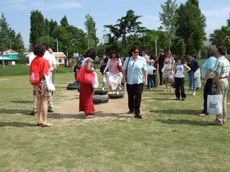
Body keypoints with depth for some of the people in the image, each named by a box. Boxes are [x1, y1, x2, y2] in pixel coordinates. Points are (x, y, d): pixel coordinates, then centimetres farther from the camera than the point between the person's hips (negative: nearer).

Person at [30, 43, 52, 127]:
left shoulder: (33, 61, 6)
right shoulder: (45, 61, -11)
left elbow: (31, 73, 8)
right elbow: (45, 74, -15)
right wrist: (50, 70, 0)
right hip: (43, 83, -6)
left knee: (39, 101, 14)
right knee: (44, 101, 1)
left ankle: (39, 120, 21)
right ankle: (44, 121, 5)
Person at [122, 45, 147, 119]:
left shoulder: (142, 59, 0)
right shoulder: (127, 59, 5)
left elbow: (145, 70, 0)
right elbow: (124, 69, 8)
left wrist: (146, 80, -5)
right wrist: (124, 78, 1)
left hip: (139, 81, -2)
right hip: (129, 81, 2)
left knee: (138, 97, -8)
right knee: (130, 96, 14)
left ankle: (137, 113, -5)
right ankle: (131, 109, 35)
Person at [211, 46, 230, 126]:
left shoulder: (219, 61, -17)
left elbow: (217, 75, -21)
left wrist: (213, 84, -16)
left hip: (220, 82, -9)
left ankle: (219, 120, 2)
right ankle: (224, 119, 21)